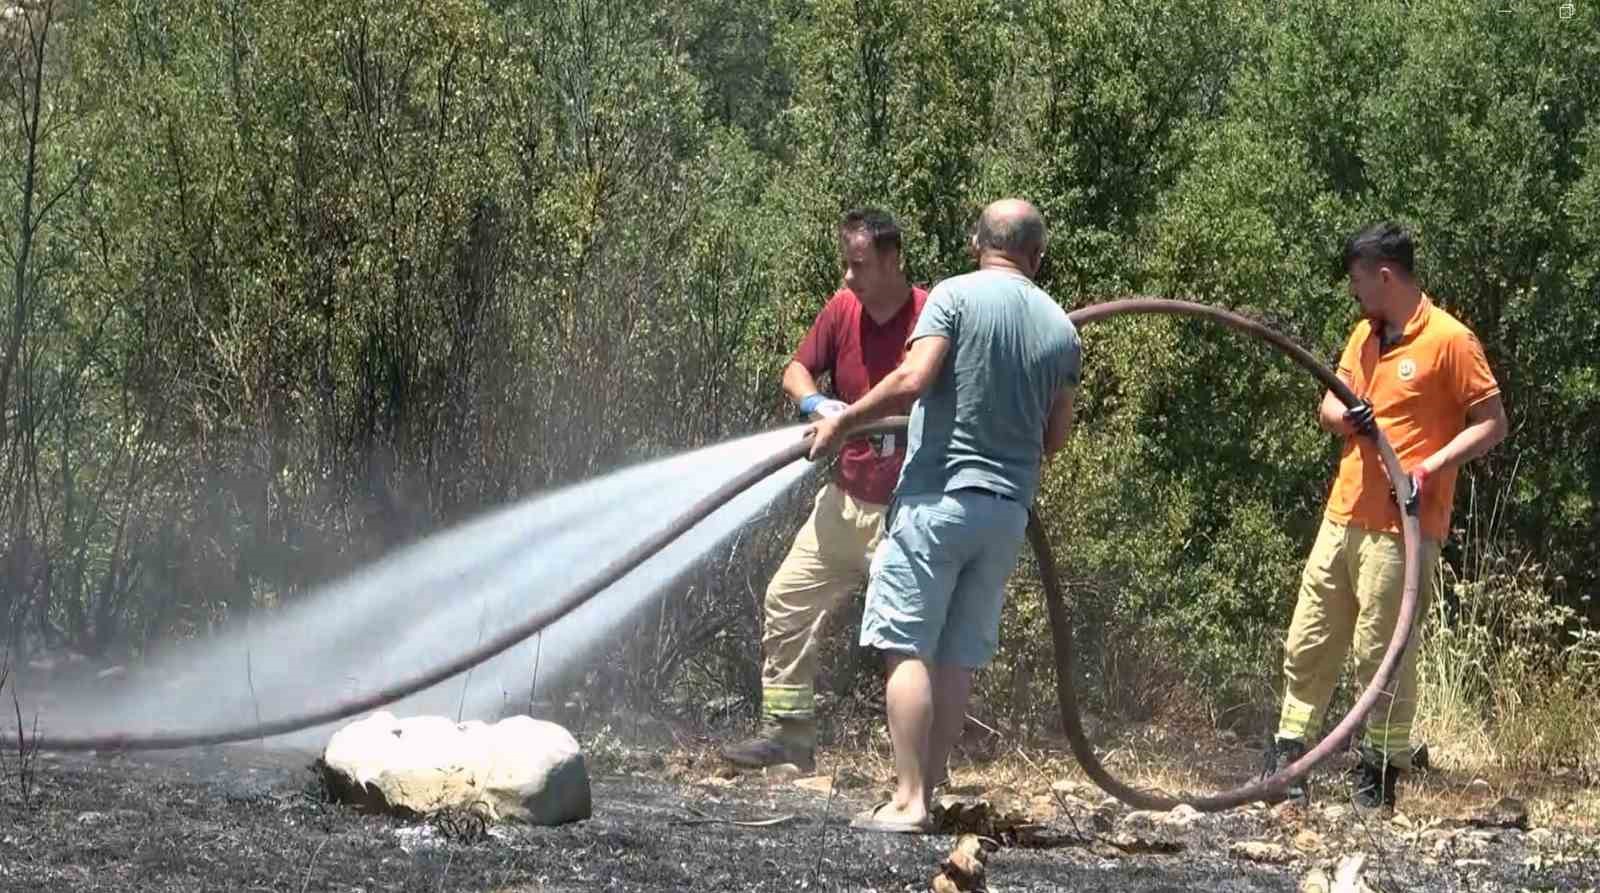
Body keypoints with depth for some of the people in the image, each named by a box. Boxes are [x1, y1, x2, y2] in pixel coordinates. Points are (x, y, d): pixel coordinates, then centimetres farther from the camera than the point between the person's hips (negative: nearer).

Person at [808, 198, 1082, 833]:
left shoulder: (956, 296, -6)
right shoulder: (1060, 328, 9)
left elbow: (913, 379, -18)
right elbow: (1056, 436, 14)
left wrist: (842, 421, -6)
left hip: (939, 496, -5)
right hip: (1010, 509, 5)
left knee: (908, 648, -5)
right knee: (957, 658, 9)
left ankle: (908, 801, -12)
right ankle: (925, 793, 9)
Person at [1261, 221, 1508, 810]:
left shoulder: (1449, 341, -10)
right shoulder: (1365, 335, 14)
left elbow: (1492, 423, -10)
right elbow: (1328, 407, 18)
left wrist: (1431, 467, -20)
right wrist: (1345, 417, -6)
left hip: (1403, 525, -8)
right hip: (1344, 514, 8)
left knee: (1381, 651, -4)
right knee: (1308, 643, 9)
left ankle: (1380, 775, 6)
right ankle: (1288, 758, 16)